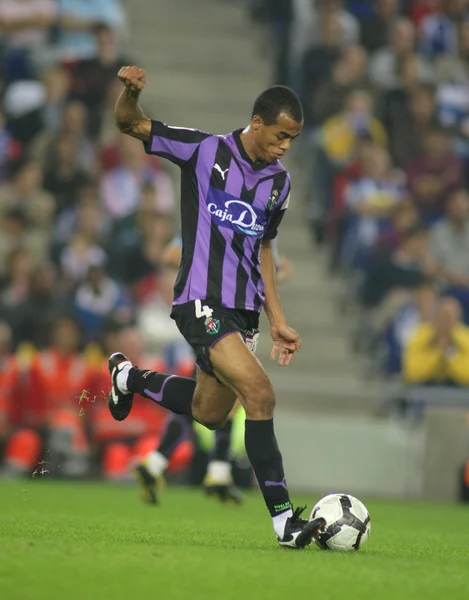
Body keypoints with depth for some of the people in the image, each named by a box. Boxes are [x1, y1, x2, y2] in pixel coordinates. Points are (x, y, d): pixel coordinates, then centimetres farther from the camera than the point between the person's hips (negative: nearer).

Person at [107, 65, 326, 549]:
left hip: (244, 309, 7)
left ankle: (128, 377, 43)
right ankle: (283, 518, -20)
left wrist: (277, 319, 18)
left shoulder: (279, 181, 12)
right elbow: (129, 124, -2)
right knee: (260, 394, -21)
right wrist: (131, 91, -25)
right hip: (201, 302, -7)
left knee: (209, 414, 16)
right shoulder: (205, 150, -5)